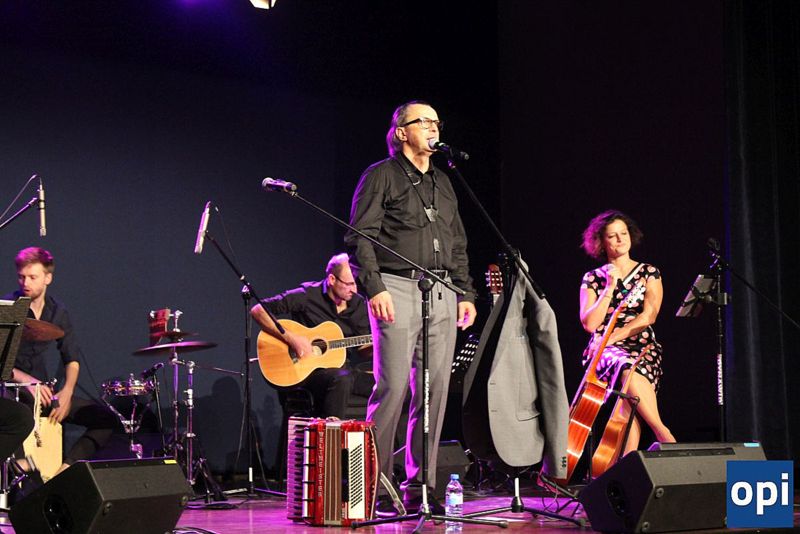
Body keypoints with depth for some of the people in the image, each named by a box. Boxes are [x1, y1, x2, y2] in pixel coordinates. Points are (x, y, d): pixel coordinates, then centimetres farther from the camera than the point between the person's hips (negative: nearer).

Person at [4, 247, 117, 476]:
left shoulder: (57, 312, 8)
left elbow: (72, 358, 12)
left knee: (106, 418, -6)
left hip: (42, 391, 6)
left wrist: (67, 392, -6)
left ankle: (67, 466, -12)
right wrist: (27, 381, -29)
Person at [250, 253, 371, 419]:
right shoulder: (307, 295, -9)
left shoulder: (358, 304, 6)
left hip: (343, 367, 5)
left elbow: (363, 347, 12)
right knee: (341, 379, -37)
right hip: (305, 368, -5)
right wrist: (290, 337, -20)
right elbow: (258, 311, -12)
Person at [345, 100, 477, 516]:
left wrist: (466, 294, 17)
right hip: (398, 290, -6)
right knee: (392, 386, -11)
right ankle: (378, 488, -4)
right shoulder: (381, 175, 3)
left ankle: (421, 487, 10)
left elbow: (458, 244, 25)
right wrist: (374, 288, -15)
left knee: (435, 390, 3)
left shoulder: (442, 182, 23)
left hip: (442, 294, 6)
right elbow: (360, 236, -5)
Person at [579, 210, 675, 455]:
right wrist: (609, 288, -6)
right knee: (628, 371, -38)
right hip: (605, 352, 0)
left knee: (629, 402, -33)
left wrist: (612, 337, -13)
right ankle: (663, 433, -31)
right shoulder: (592, 279, 11)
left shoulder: (649, 273, 11)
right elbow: (589, 324, 0)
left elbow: (648, 316, -3)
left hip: (642, 348, 0)